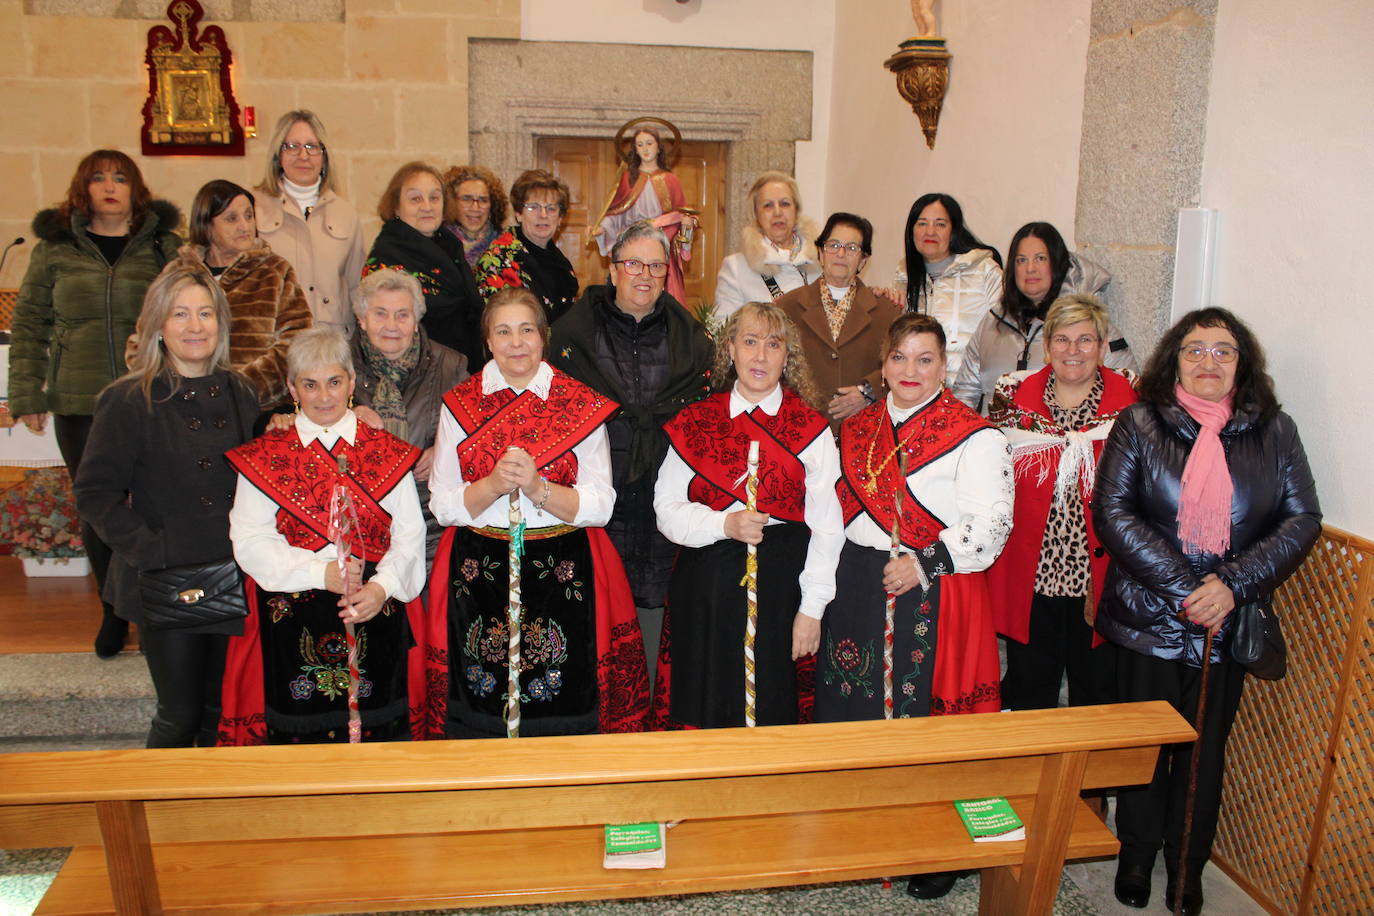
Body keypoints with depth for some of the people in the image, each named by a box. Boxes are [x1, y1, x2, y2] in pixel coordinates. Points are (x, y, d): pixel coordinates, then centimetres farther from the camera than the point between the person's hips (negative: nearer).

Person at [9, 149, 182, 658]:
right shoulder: (55, 247, 8)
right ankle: (115, 612, 24)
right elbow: (29, 323, 11)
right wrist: (27, 396, 4)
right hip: (78, 403, 2)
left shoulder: (164, 245, 5)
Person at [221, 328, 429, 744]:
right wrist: (321, 572, -15)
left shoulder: (388, 453, 8)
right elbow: (250, 542, -3)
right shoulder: (264, 457, 6)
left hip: (376, 619, 1)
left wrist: (382, 586, -14)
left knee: (378, 735, 3)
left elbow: (410, 535, 3)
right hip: (292, 623, 0)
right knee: (298, 735, 4)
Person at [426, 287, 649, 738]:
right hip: (478, 578, 1)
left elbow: (599, 506, -5)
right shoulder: (460, 405, 6)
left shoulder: (582, 405, 2)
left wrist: (538, 487, -19)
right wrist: (493, 485, -16)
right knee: (482, 709, 5)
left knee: (561, 717, 2)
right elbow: (442, 505, 1)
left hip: (563, 578, -1)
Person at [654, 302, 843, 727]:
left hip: (782, 585, -1)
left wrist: (812, 608, -6)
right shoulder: (695, 422, 6)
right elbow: (667, 509, 1)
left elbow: (827, 525, -1)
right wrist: (724, 524, -16)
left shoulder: (811, 429, 2)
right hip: (707, 585, 1)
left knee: (775, 706, 4)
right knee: (709, 707, 8)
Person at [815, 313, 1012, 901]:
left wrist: (925, 562, -22)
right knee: (857, 706, 13)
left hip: (933, 598, -5)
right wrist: (828, 580, 11)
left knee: (924, 714, 1)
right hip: (857, 589, 6)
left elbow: (990, 522, -14)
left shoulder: (973, 437, -7)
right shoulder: (858, 429, 11)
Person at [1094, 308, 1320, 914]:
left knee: (1205, 746, 14)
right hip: (1147, 619, -1)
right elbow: (1112, 512, -12)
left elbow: (1303, 519, -3)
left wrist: (1233, 584, -16)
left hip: (1228, 620, 2)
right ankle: (1137, 854, 33)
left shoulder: (1275, 431, 3)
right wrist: (1183, 589, -18)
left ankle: (1187, 864, 34)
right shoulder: (1139, 424, -3)